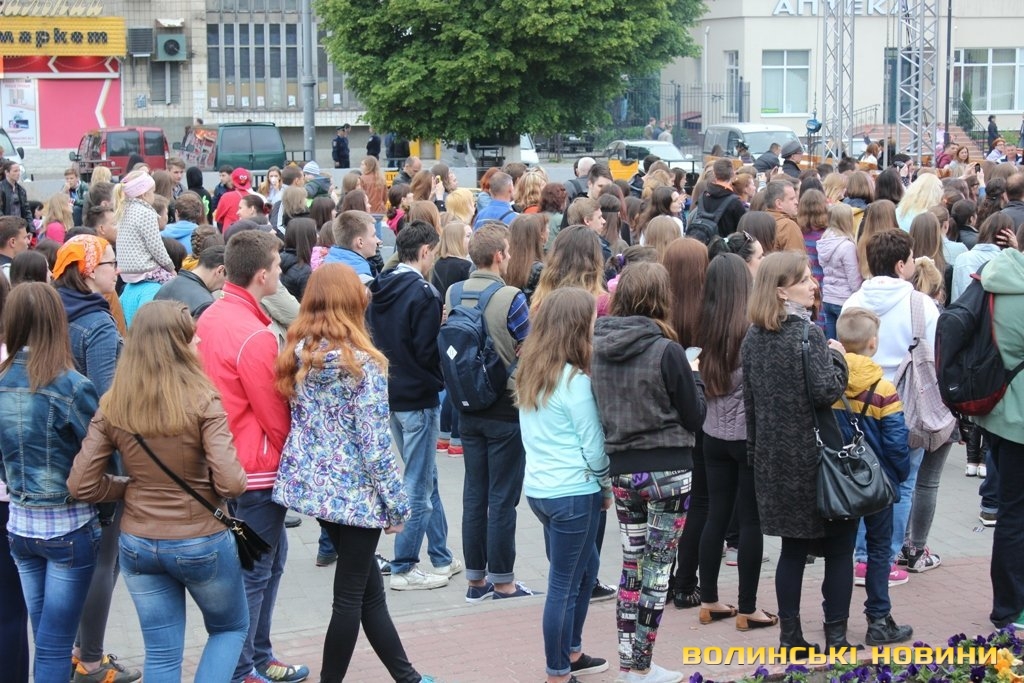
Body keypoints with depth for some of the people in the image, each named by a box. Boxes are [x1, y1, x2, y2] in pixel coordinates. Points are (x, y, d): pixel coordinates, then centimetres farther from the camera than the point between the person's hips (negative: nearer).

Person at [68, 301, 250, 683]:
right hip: (201, 543, -3)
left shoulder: (112, 407, -5)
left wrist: (133, 488, 9)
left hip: (137, 545, 3)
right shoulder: (202, 402, -17)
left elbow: (81, 486, -5)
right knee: (231, 628, 22)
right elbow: (231, 483, -22)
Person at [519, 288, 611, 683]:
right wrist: (607, 488, 5)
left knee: (586, 567, 23)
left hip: (538, 487, 8)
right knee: (564, 584, 2)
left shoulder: (530, 372, 6)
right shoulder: (574, 379, -17)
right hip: (573, 493, -8)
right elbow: (593, 446, -12)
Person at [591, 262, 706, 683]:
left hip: (621, 470, 5)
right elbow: (694, 416, -7)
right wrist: (694, 382, 8)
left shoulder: (597, 346, -2)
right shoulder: (666, 351, -16)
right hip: (667, 471, -5)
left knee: (632, 563, 14)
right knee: (658, 567, 4)